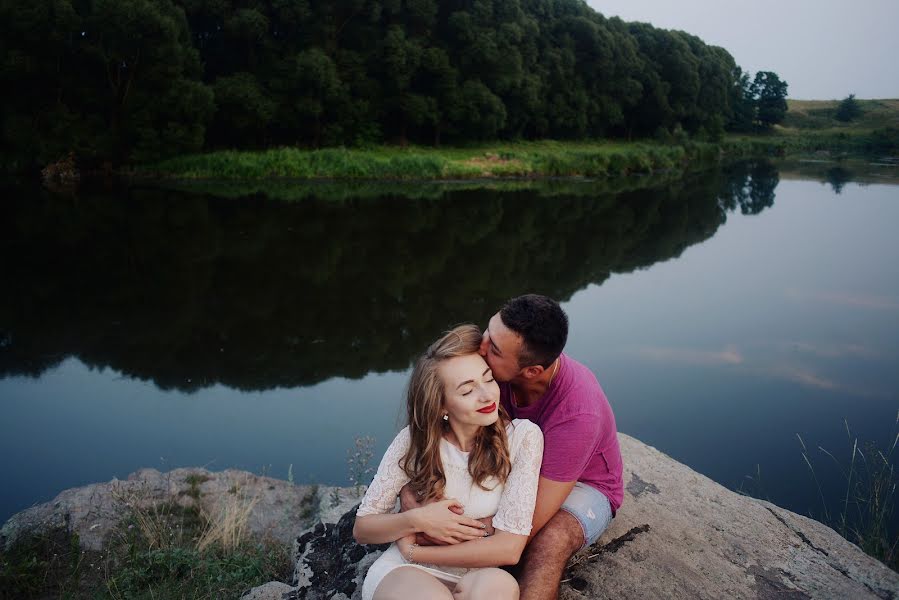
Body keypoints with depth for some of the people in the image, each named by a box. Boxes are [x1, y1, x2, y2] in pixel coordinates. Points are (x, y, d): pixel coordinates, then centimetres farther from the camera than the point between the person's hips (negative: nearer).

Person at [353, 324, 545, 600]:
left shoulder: (522, 436, -10)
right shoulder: (414, 440, -6)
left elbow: (509, 548, -14)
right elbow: (361, 528, 2)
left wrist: (415, 551, -11)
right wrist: (415, 520, -17)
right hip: (403, 571, 0)